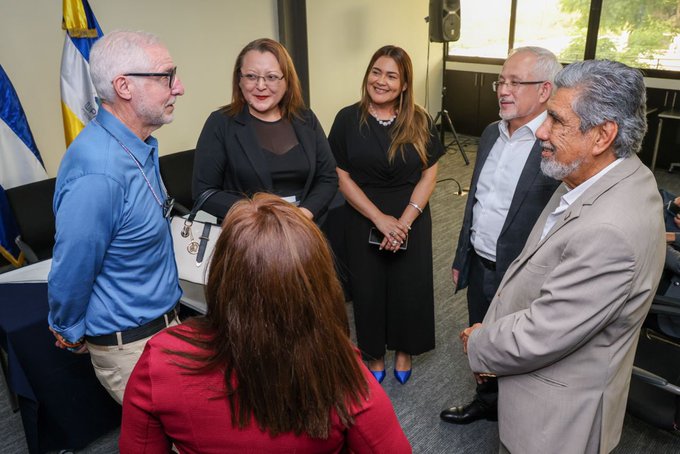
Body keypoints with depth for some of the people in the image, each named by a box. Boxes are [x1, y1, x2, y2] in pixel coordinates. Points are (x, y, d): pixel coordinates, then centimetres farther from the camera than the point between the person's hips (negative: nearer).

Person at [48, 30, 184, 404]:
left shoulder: (140, 145, 1)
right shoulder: (99, 173, -31)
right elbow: (71, 271, -21)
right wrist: (70, 333, -5)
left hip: (163, 318, 8)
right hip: (131, 345, -8)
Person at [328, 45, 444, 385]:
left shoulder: (419, 121, -2)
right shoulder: (348, 119, -6)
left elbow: (429, 174, -3)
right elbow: (342, 177, -8)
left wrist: (405, 220, -16)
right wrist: (380, 219, -16)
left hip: (412, 220, 1)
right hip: (363, 221, -1)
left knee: (409, 287, 10)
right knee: (368, 289, 10)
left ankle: (404, 350, 35)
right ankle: (374, 353, 33)